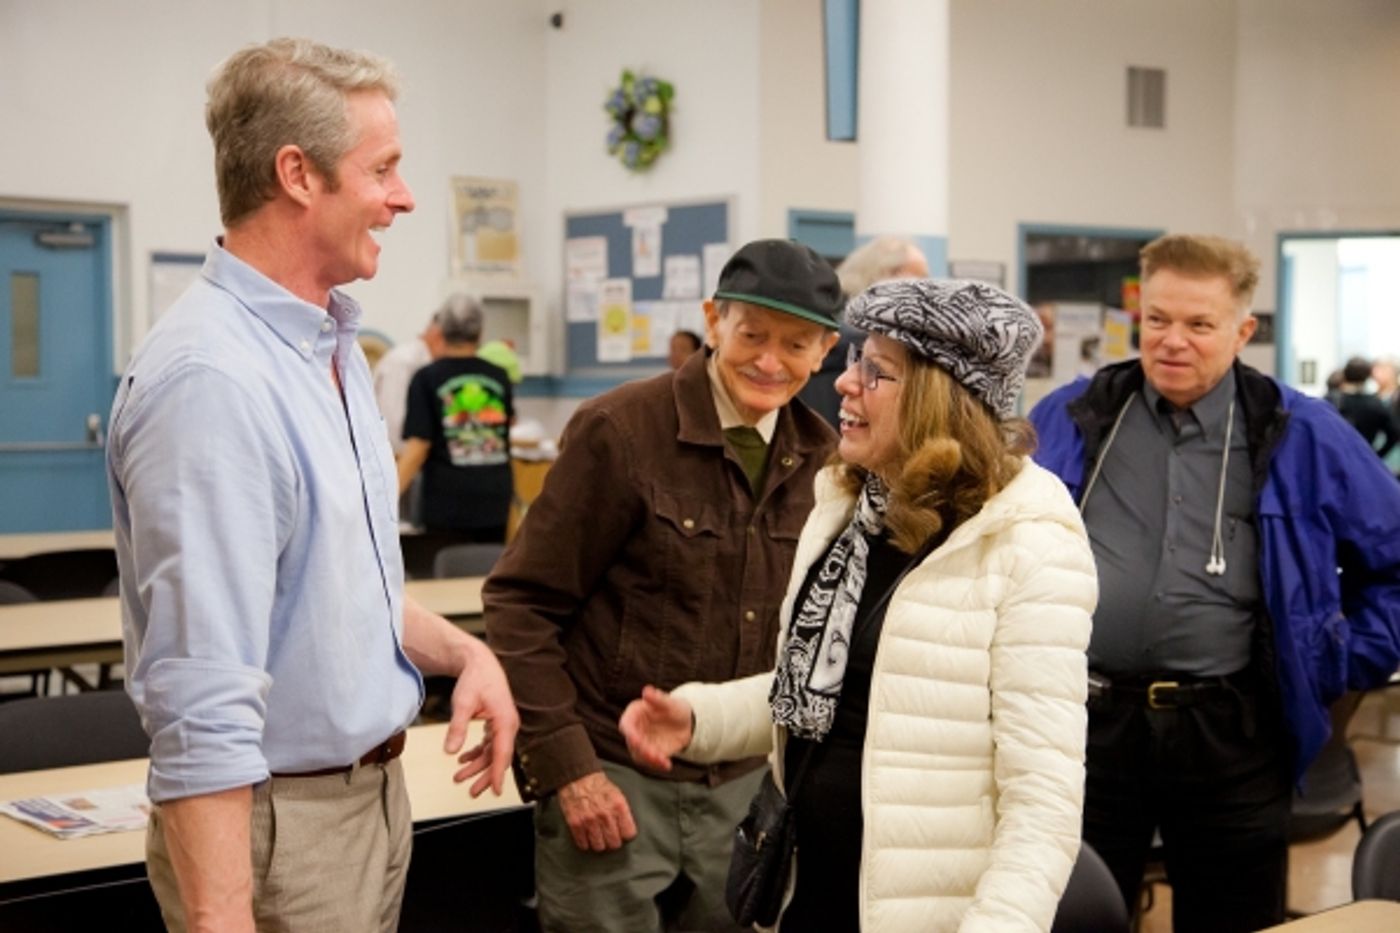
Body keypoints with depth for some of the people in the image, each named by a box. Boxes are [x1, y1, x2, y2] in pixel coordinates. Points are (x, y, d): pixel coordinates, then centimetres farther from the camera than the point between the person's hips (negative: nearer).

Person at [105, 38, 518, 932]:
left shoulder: (333, 347, 7)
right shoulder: (213, 379, -24)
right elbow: (203, 707, -29)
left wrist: (462, 650, 2)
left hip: (374, 790, 9)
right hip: (279, 821, -9)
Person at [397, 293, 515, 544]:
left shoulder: (427, 378, -6)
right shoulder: (498, 376, 6)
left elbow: (418, 446, -13)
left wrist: (390, 498, -12)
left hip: (449, 502, -4)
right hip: (495, 497, 4)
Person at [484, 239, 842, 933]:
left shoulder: (820, 455, 4)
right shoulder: (620, 431, -11)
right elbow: (521, 603, -9)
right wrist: (566, 766, -14)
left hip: (743, 786, 5)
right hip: (612, 778, -5)